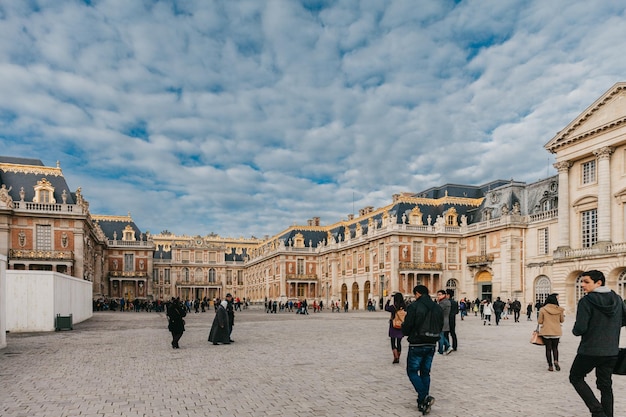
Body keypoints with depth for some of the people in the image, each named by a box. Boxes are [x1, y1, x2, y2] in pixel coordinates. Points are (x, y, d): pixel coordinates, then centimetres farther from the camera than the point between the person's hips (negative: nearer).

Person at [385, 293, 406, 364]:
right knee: (399, 343, 15)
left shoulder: (393, 307, -17)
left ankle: (396, 358, -7)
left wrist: (388, 301, 13)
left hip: (393, 327, -4)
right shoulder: (404, 307, -8)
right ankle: (398, 358, 21)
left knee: (393, 343, 6)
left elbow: (386, 308, 1)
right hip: (401, 328, 4)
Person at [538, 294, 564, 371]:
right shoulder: (559, 310, -5)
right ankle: (556, 361, -5)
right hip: (557, 332, 2)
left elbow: (540, 322, -5)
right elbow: (562, 320, 8)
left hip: (546, 332, -2)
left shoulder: (542, 309, -10)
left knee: (548, 349, 7)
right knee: (555, 348, 18)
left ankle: (550, 366, 8)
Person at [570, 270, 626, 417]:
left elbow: (580, 328, -20)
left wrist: (574, 331, 1)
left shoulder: (586, 301, -17)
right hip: (612, 351, 6)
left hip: (589, 350, -6)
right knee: (605, 385, 17)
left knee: (576, 377, 13)